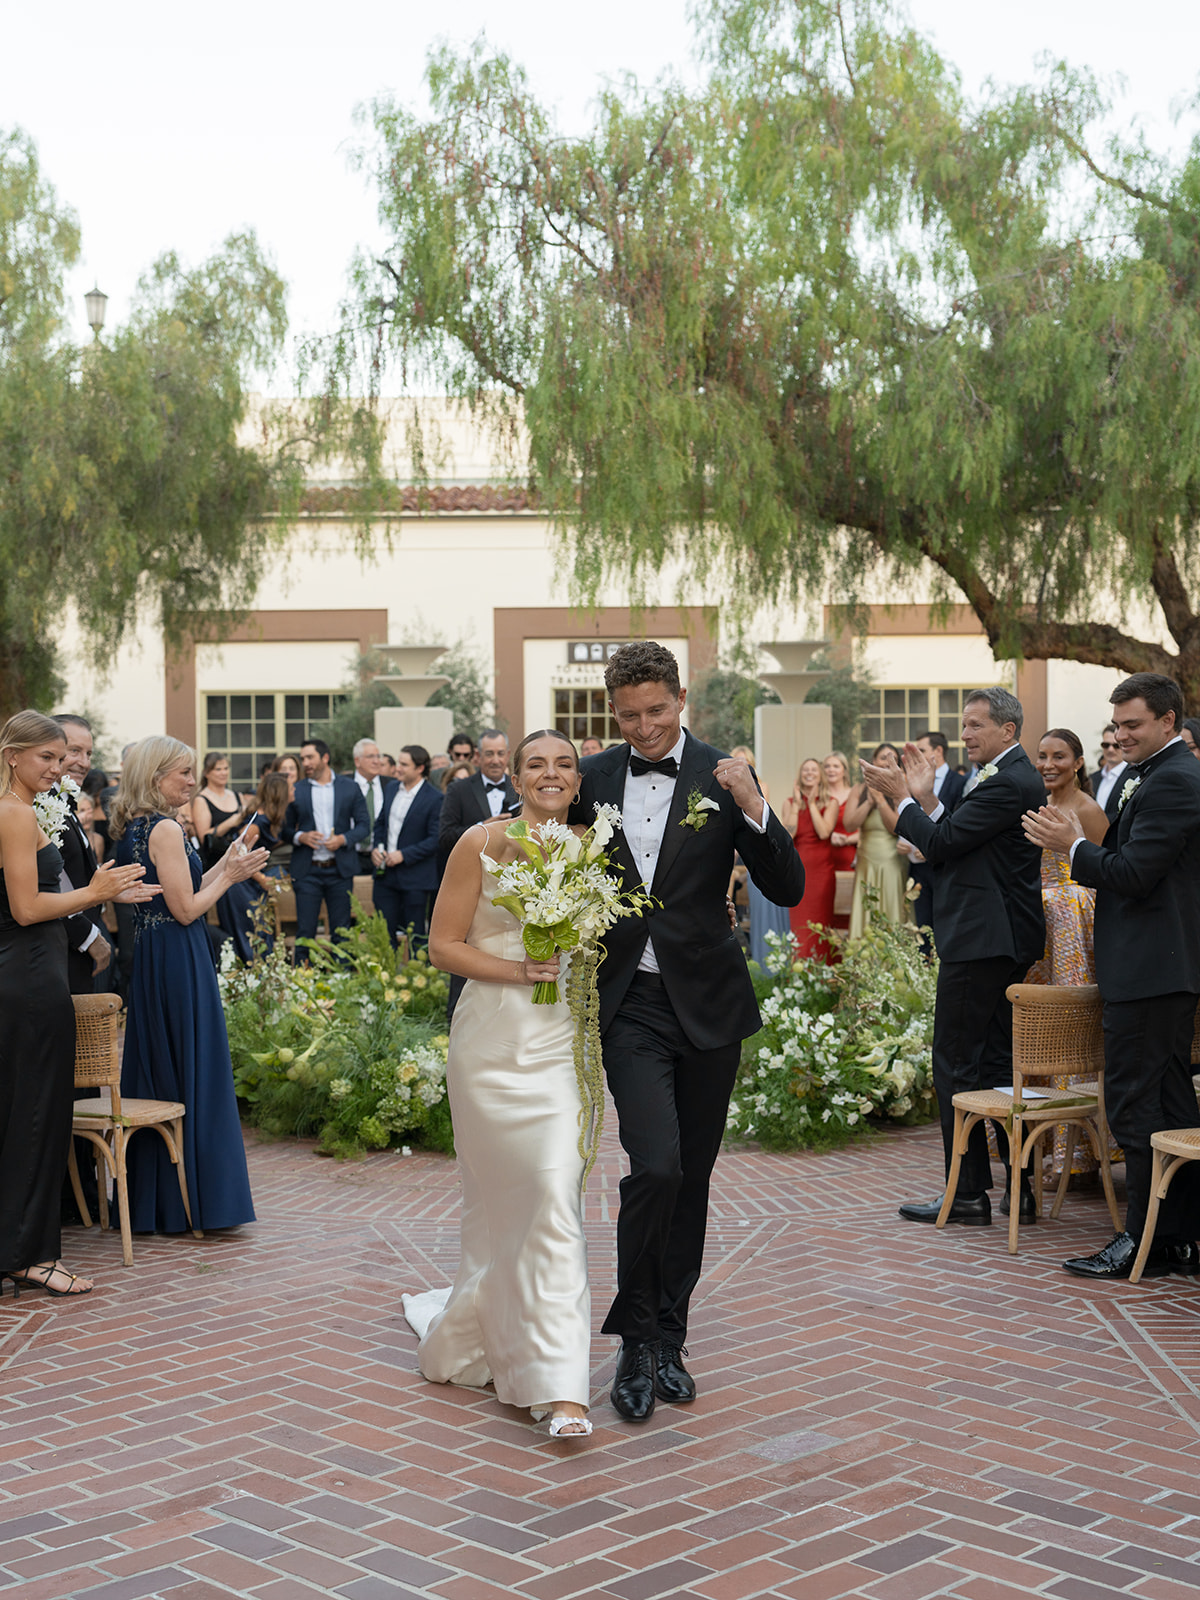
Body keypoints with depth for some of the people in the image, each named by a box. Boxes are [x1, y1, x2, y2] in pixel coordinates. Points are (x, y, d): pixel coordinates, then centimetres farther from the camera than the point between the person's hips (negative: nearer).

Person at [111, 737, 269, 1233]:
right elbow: (186, 909, -17)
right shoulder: (165, 829, -16)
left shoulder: (131, 828, 12)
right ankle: (196, 1200, 3)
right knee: (194, 1076, -2)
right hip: (179, 963, -10)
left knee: (154, 1074, 14)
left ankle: (151, 1202, 21)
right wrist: (227, 876, -5)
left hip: (148, 961, 10)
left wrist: (221, 870, 14)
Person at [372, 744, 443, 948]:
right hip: (386, 873, 6)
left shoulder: (434, 798, -11)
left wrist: (404, 855, -17)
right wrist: (376, 848, 2)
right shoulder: (391, 789, 9)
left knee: (416, 935, 3)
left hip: (415, 877, -6)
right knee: (384, 932, 6)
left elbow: (435, 839, -14)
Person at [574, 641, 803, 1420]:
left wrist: (753, 807, -22)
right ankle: (639, 1336, 1)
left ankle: (668, 1337, 23)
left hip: (707, 1002, 1)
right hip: (630, 1004, -1)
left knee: (692, 1178, 8)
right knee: (656, 1166, -15)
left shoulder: (722, 777, -2)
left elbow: (788, 888, -8)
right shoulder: (592, 779, 2)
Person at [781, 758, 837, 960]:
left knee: (820, 923, -1)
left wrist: (812, 803, -9)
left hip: (821, 869, -1)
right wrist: (797, 804, -7)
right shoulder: (790, 802, 7)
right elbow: (788, 834, -7)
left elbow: (824, 833, -12)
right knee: (798, 923, -1)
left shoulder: (830, 803, 4)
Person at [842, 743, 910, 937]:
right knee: (866, 922, 1)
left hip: (893, 868, -3)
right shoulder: (861, 790, 8)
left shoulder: (900, 790, -1)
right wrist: (870, 802, -10)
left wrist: (880, 800, -13)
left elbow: (898, 828, -11)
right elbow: (850, 824, -2)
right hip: (867, 867, 3)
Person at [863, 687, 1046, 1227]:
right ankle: (1023, 1185, 19)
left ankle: (967, 1195, 0)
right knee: (996, 1060, 14)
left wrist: (902, 797, -5)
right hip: (1004, 941, 11)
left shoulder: (1008, 783, -16)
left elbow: (941, 844, -17)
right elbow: (955, 846, 16)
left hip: (981, 941, -11)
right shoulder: (1012, 777, 17)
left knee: (956, 1062, -5)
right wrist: (925, 798, 9)